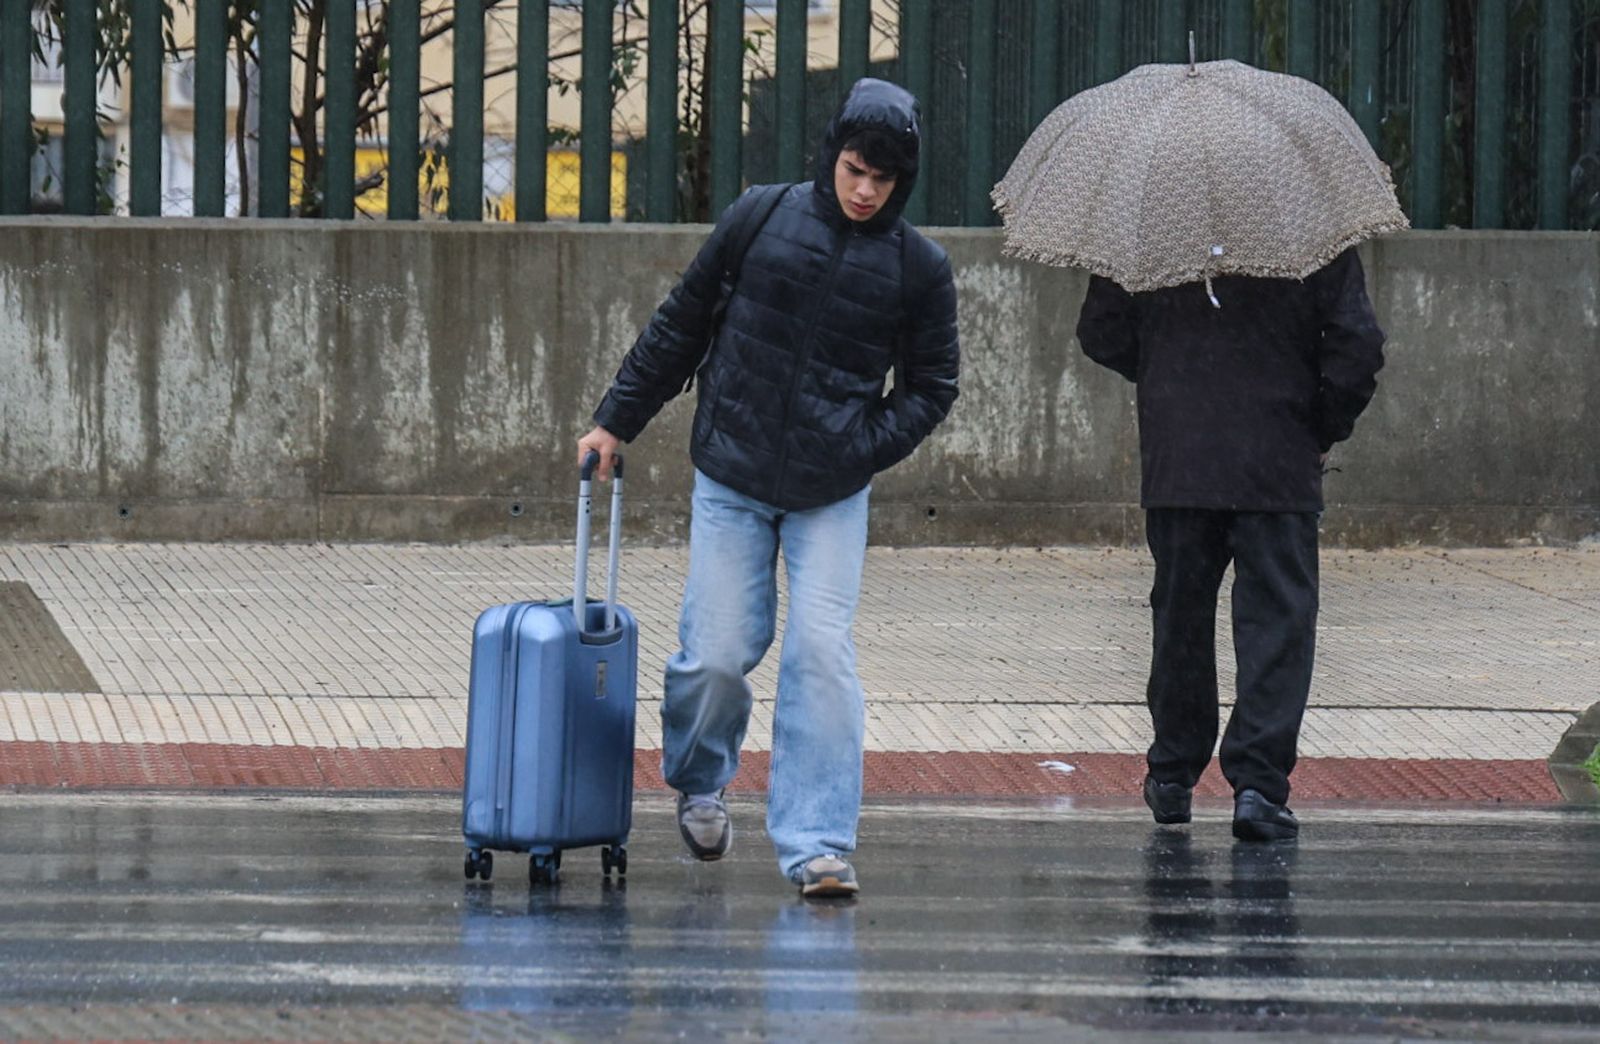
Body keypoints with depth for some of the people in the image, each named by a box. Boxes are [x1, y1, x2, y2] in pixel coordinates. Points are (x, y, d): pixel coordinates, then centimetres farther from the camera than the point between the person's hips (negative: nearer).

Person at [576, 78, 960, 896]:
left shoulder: (919, 269, -1)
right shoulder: (759, 222, -2)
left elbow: (931, 388, 9)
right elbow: (680, 327, 9)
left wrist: (864, 451, -6)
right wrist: (616, 420, 12)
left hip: (832, 497, 0)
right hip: (731, 482, 0)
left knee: (822, 653, -11)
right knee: (720, 653, -1)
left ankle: (817, 844, -7)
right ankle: (698, 781, 30)